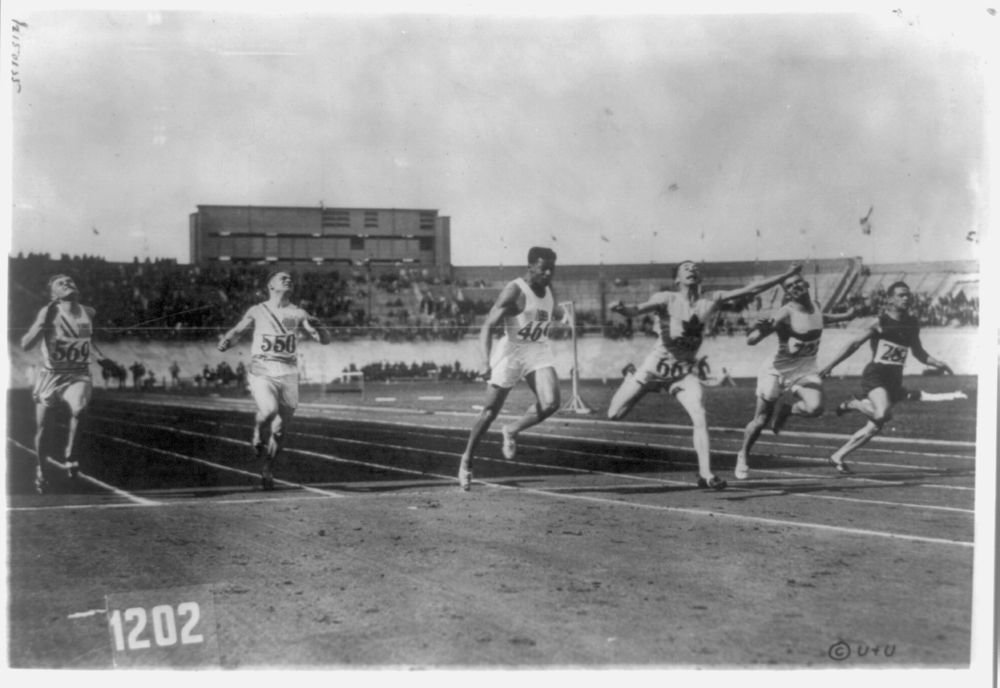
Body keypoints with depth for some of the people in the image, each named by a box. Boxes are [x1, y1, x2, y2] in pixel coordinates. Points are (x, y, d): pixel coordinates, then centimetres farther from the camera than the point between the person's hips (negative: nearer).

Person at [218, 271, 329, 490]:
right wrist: (226, 341, -13)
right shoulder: (257, 311, 5)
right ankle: (257, 436, 2)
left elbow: (324, 340, 5)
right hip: (262, 373, -3)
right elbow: (237, 330, 9)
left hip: (288, 375, 3)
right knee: (269, 410, -30)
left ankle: (266, 471, 25)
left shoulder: (298, 313, 8)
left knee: (280, 431, 5)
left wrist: (315, 329, -17)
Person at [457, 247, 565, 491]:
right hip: (511, 350, -5)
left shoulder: (548, 288, 5)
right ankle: (466, 460, 21)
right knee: (490, 412, 2)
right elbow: (488, 326, -22)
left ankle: (511, 431, 8)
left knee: (550, 403, -18)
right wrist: (486, 361, -33)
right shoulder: (514, 291, -17)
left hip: (539, 351, 5)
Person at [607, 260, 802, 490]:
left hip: (686, 369, 2)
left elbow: (752, 289, 0)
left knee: (700, 419, -18)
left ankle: (705, 474, -9)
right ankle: (630, 380, 35)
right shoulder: (666, 299, -12)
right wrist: (623, 310, -50)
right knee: (614, 415, 2)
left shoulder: (712, 300, -1)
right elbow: (637, 309, -27)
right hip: (658, 365, -2)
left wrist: (786, 275, -3)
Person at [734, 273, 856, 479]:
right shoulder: (786, 313, -21)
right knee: (761, 419, 2)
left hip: (806, 369, 5)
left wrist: (844, 316, 27)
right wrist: (761, 330, -49)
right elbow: (751, 340, -28)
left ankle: (786, 410, 12)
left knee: (814, 408, -22)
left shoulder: (816, 306, 0)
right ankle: (742, 456, 27)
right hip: (778, 369, -4)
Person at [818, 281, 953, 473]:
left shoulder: (912, 325, 11)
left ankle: (837, 457, 15)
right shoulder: (880, 322, -6)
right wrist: (831, 365, -7)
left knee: (874, 427, 3)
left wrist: (937, 363, 5)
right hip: (875, 374, -6)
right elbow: (854, 344, -4)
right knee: (883, 414, -31)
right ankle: (854, 404, 0)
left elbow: (919, 353, 23)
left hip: (894, 378, 6)